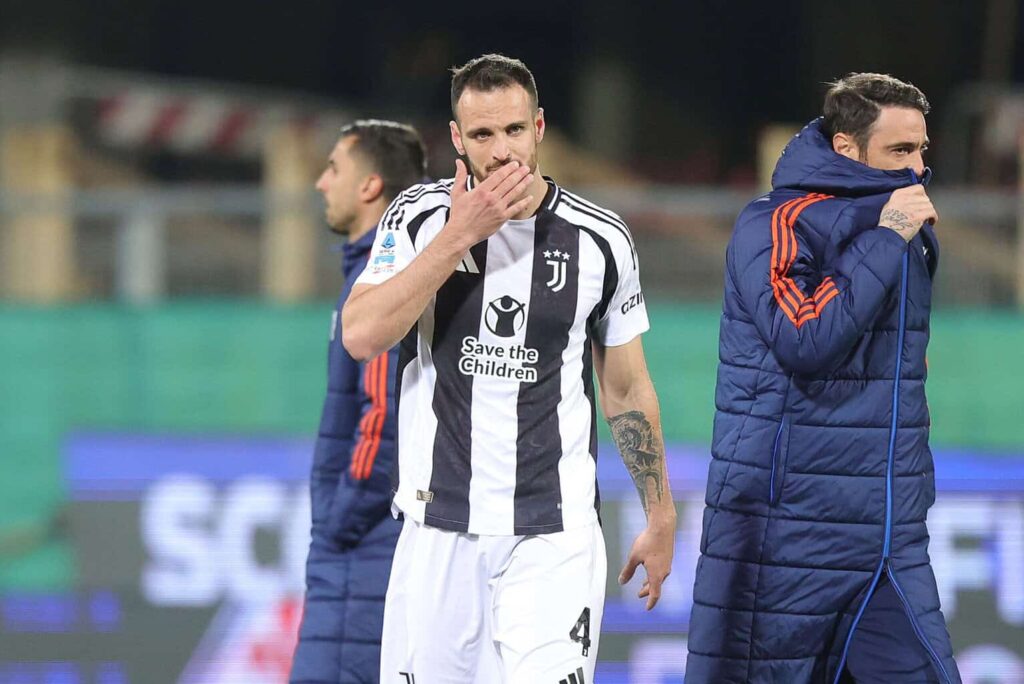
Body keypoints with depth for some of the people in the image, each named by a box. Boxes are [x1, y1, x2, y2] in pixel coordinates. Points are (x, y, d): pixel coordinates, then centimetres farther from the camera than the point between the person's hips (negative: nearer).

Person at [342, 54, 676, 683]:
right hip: (440, 528, 1)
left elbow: (627, 389, 11)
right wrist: (460, 235, -17)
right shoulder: (420, 217, 0)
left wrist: (661, 518, 13)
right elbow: (362, 338, -14)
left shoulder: (600, 241, 1)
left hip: (553, 536, -1)